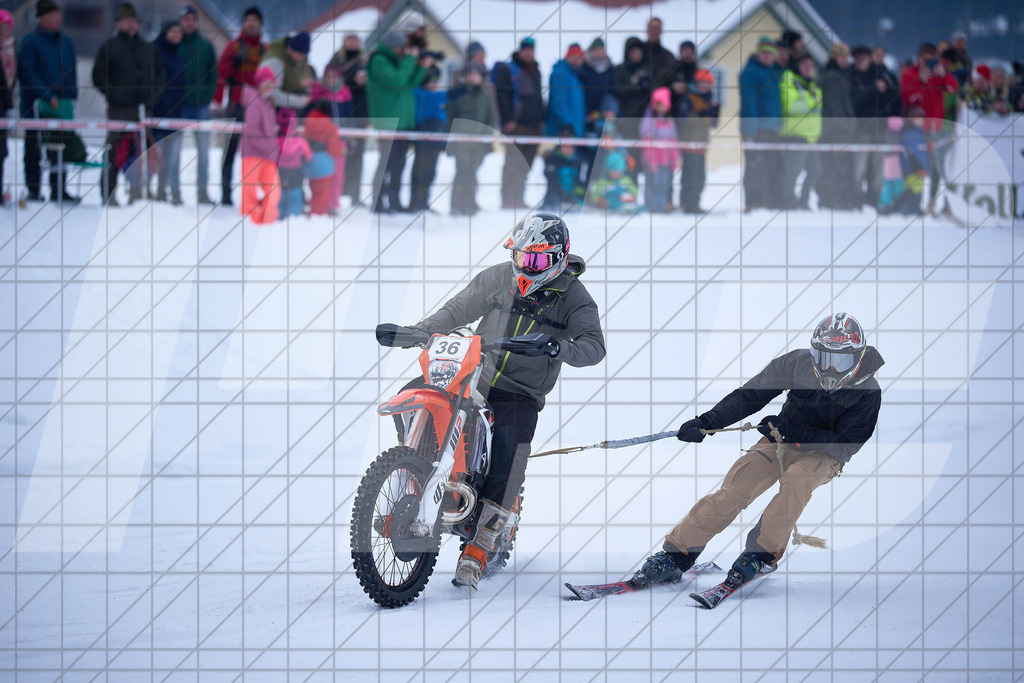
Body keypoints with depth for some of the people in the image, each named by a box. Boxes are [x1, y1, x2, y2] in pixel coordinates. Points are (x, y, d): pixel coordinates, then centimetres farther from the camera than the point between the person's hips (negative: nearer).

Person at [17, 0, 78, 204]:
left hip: (61, 105, 5)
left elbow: (72, 72, 20)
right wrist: (48, 96, -21)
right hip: (36, 107, -5)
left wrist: (71, 96, 5)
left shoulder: (66, 42, 14)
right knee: (34, 148, 0)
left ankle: (58, 189, 9)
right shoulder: (30, 42, -6)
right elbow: (27, 73, -13)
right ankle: (33, 190, 5)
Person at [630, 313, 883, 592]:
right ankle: (677, 554, -16)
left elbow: (845, 446, -20)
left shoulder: (868, 394, -17)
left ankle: (762, 553, -26)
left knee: (796, 478, -37)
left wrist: (791, 430, -27)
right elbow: (750, 396, -4)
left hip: (823, 456, -2)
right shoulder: (797, 364, -11)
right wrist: (706, 422, -15)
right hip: (780, 443, 2)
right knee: (734, 489, -21)